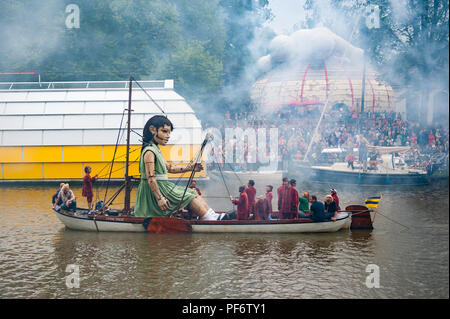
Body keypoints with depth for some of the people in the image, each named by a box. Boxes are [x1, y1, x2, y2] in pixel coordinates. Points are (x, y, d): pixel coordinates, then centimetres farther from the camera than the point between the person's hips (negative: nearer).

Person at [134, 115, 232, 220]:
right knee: (189, 197, -6)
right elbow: (150, 178, -24)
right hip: (156, 191, -10)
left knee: (193, 193, 9)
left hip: (163, 188, 10)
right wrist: (159, 198, -27)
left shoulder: (156, 150, 15)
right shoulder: (149, 152, -18)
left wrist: (190, 168, 15)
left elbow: (170, 167, 22)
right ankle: (211, 219, -1)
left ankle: (213, 216, 6)